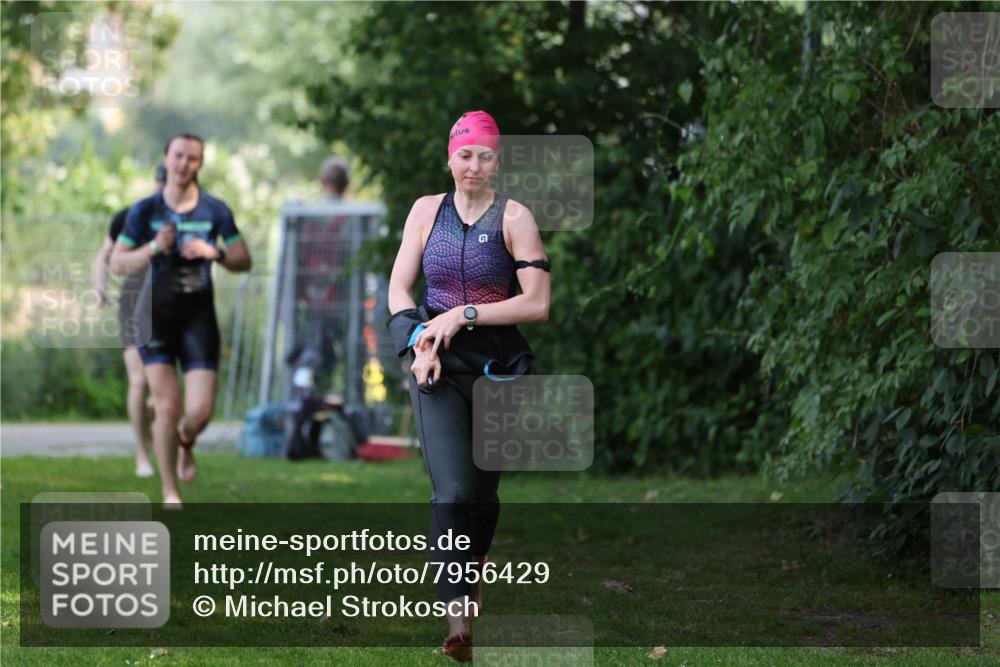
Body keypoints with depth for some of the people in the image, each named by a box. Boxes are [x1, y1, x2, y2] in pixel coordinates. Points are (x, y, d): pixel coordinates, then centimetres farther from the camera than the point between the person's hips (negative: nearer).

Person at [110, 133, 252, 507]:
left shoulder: (215, 210, 2)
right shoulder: (145, 211, -1)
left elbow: (244, 261, 5)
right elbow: (117, 264, 1)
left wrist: (215, 253, -15)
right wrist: (154, 248, -16)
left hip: (199, 316, 1)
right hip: (157, 314, -1)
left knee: (201, 410, -6)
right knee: (167, 407, -8)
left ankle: (185, 445, 33)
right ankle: (170, 494, 6)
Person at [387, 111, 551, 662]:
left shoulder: (514, 218, -4)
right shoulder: (427, 210, 5)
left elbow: (537, 304, -10)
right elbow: (398, 288, 8)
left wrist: (464, 315, -14)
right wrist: (419, 342, -8)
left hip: (499, 365, -1)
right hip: (439, 365, 1)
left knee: (483, 488, 9)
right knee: (452, 491, -14)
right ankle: (458, 618, -20)